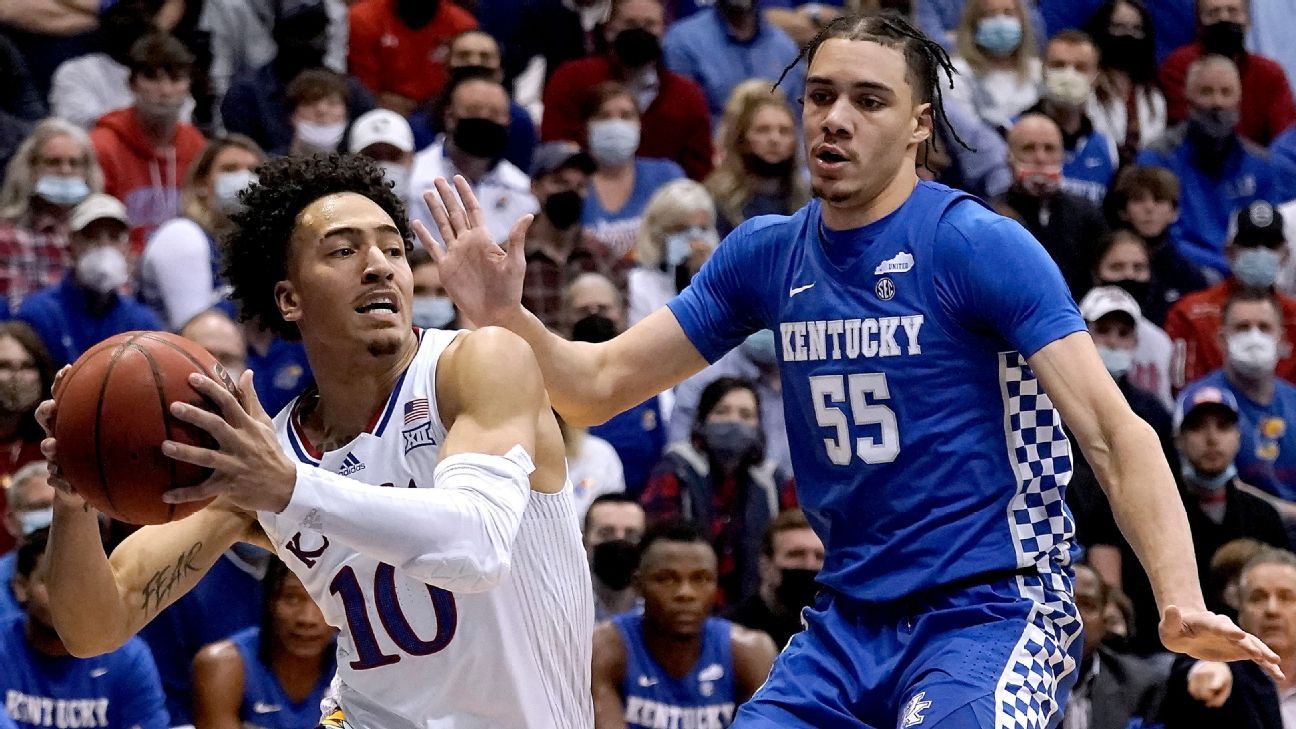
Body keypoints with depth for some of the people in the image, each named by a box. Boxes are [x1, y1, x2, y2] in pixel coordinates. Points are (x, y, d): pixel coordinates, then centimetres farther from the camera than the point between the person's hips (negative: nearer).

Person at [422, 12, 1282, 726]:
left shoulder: (980, 247, -10)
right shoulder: (768, 255, 7)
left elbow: (1114, 434, -16)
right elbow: (599, 386, 10)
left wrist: (1180, 600, -30)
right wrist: (506, 316, -10)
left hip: (991, 613, -6)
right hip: (848, 625, 6)